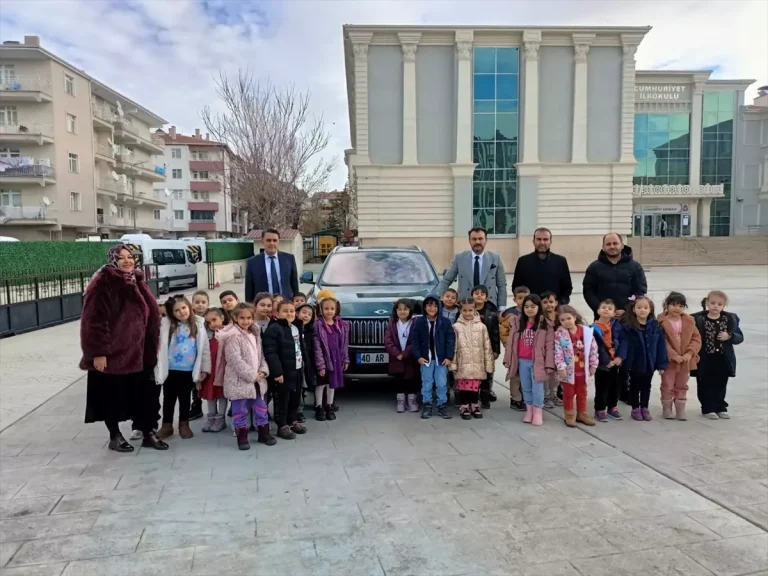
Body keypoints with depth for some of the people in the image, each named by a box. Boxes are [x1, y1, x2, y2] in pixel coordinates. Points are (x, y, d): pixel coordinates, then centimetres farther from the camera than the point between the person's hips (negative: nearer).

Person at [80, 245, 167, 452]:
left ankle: (148, 433, 22)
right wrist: (98, 352, -21)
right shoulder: (102, 284, -13)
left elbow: (151, 315, 16)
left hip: (138, 350, 7)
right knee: (113, 395, 8)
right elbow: (95, 321, -18)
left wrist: (152, 345, 14)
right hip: (112, 351, -6)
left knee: (144, 393, 10)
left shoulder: (137, 283, 10)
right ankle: (115, 436, 23)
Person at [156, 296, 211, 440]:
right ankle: (167, 425, 26)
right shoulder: (166, 324, -7)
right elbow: (159, 345, -8)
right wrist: (158, 367, -13)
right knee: (169, 398, 12)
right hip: (170, 370, 0)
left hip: (189, 370, 1)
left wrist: (205, 368, -2)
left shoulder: (199, 324, -4)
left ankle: (184, 425, 27)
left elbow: (205, 348, -1)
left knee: (185, 399, 14)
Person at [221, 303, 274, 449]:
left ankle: (264, 433, 29)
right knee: (240, 410, 4)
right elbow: (235, 360, -21)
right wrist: (252, 375, -19)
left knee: (261, 407, 15)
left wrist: (263, 370, -5)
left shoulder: (255, 334, 10)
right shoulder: (233, 336, -15)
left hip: (257, 379, 7)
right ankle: (242, 437, 18)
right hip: (239, 380, -7)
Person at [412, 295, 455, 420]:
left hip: (441, 358, 0)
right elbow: (415, 340, -1)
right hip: (426, 358, 0)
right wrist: (418, 356, -8)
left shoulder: (445, 322, -5)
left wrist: (449, 357, -8)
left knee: (442, 383, 4)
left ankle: (442, 405, 16)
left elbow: (450, 340, -3)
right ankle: (426, 406, 18)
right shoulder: (419, 322, -4)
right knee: (427, 383, 8)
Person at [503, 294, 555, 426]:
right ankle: (529, 410, 26)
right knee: (526, 387, 14)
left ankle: (538, 412, 15)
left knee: (537, 388, 3)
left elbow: (550, 345, -7)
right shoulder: (517, 322, 5)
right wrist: (508, 359, 3)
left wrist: (549, 364, -11)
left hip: (537, 361, -4)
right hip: (522, 361, 4)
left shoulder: (545, 324, -5)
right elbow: (511, 341, 6)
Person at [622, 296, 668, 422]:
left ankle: (644, 408, 32)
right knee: (635, 386, 12)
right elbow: (624, 344, -12)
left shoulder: (655, 326, -5)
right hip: (635, 363, -3)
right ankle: (635, 409, 26)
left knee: (646, 386, 18)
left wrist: (662, 364, -4)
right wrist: (624, 360, -16)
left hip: (650, 363, 3)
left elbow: (661, 346, -3)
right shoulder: (628, 326, -14)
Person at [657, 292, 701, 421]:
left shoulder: (689, 321, 3)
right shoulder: (661, 322, -13)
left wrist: (690, 353, -12)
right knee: (668, 386, 6)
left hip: (685, 360, 4)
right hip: (669, 360, -4)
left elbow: (696, 338, 2)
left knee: (682, 386, 14)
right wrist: (674, 355, -20)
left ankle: (681, 410, 23)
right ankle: (667, 409, 19)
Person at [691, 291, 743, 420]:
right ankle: (708, 408, 19)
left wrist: (729, 336, -16)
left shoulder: (730, 318, 0)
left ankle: (720, 407, 28)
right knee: (706, 386, 7)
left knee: (720, 385, 15)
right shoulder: (698, 319, -10)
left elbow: (740, 337, 4)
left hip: (723, 359, 3)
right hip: (705, 360, -3)